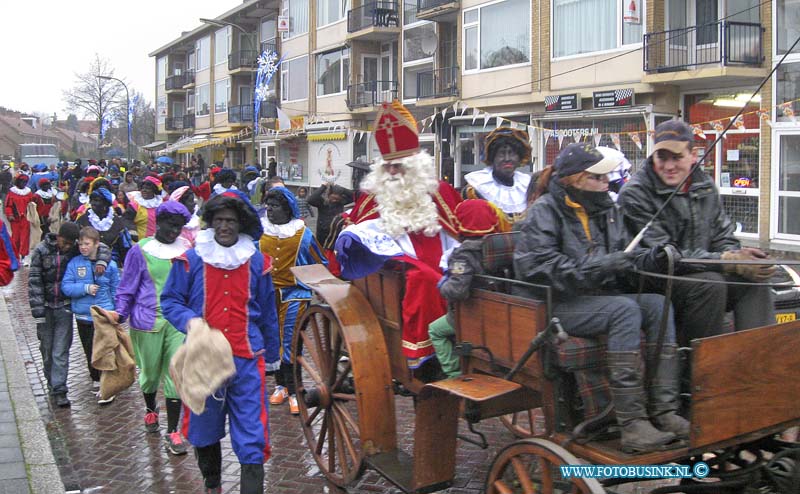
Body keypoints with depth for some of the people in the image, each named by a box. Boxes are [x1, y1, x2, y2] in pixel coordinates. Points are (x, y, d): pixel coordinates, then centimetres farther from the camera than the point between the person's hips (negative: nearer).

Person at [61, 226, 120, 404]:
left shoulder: (109, 264, -4)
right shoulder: (74, 263, 0)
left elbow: (116, 291, 2)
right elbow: (66, 287, -5)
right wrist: (85, 288, -17)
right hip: (83, 316, 3)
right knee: (89, 351, 15)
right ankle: (96, 379, 35)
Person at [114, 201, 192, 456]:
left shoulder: (187, 249, 5)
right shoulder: (141, 250, -2)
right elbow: (127, 288, 2)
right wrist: (120, 313, -9)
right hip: (148, 320, -1)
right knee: (150, 371, 15)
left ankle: (172, 432, 2)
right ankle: (150, 410, 46)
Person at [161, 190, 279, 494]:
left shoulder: (257, 262, 5)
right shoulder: (191, 260, 0)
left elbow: (267, 314, 14)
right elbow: (170, 301, 5)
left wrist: (272, 355, 19)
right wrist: (189, 321, -16)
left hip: (247, 358, 0)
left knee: (251, 434, -5)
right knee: (205, 429, 16)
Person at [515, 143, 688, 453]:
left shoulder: (604, 209, 15)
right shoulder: (545, 211, -7)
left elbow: (625, 261, 17)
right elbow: (538, 266, -20)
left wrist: (655, 258, -5)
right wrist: (597, 267, -27)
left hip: (598, 298, 7)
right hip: (554, 305, -7)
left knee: (658, 304, -16)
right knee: (624, 309, -30)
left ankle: (663, 411, -22)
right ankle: (632, 424, -32)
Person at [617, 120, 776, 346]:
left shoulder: (705, 186, 10)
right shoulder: (635, 194, -12)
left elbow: (724, 238, 14)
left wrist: (737, 255, -13)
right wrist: (728, 262, -24)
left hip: (702, 272, 7)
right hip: (653, 285, -7)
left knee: (755, 281, -13)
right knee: (710, 283, -29)